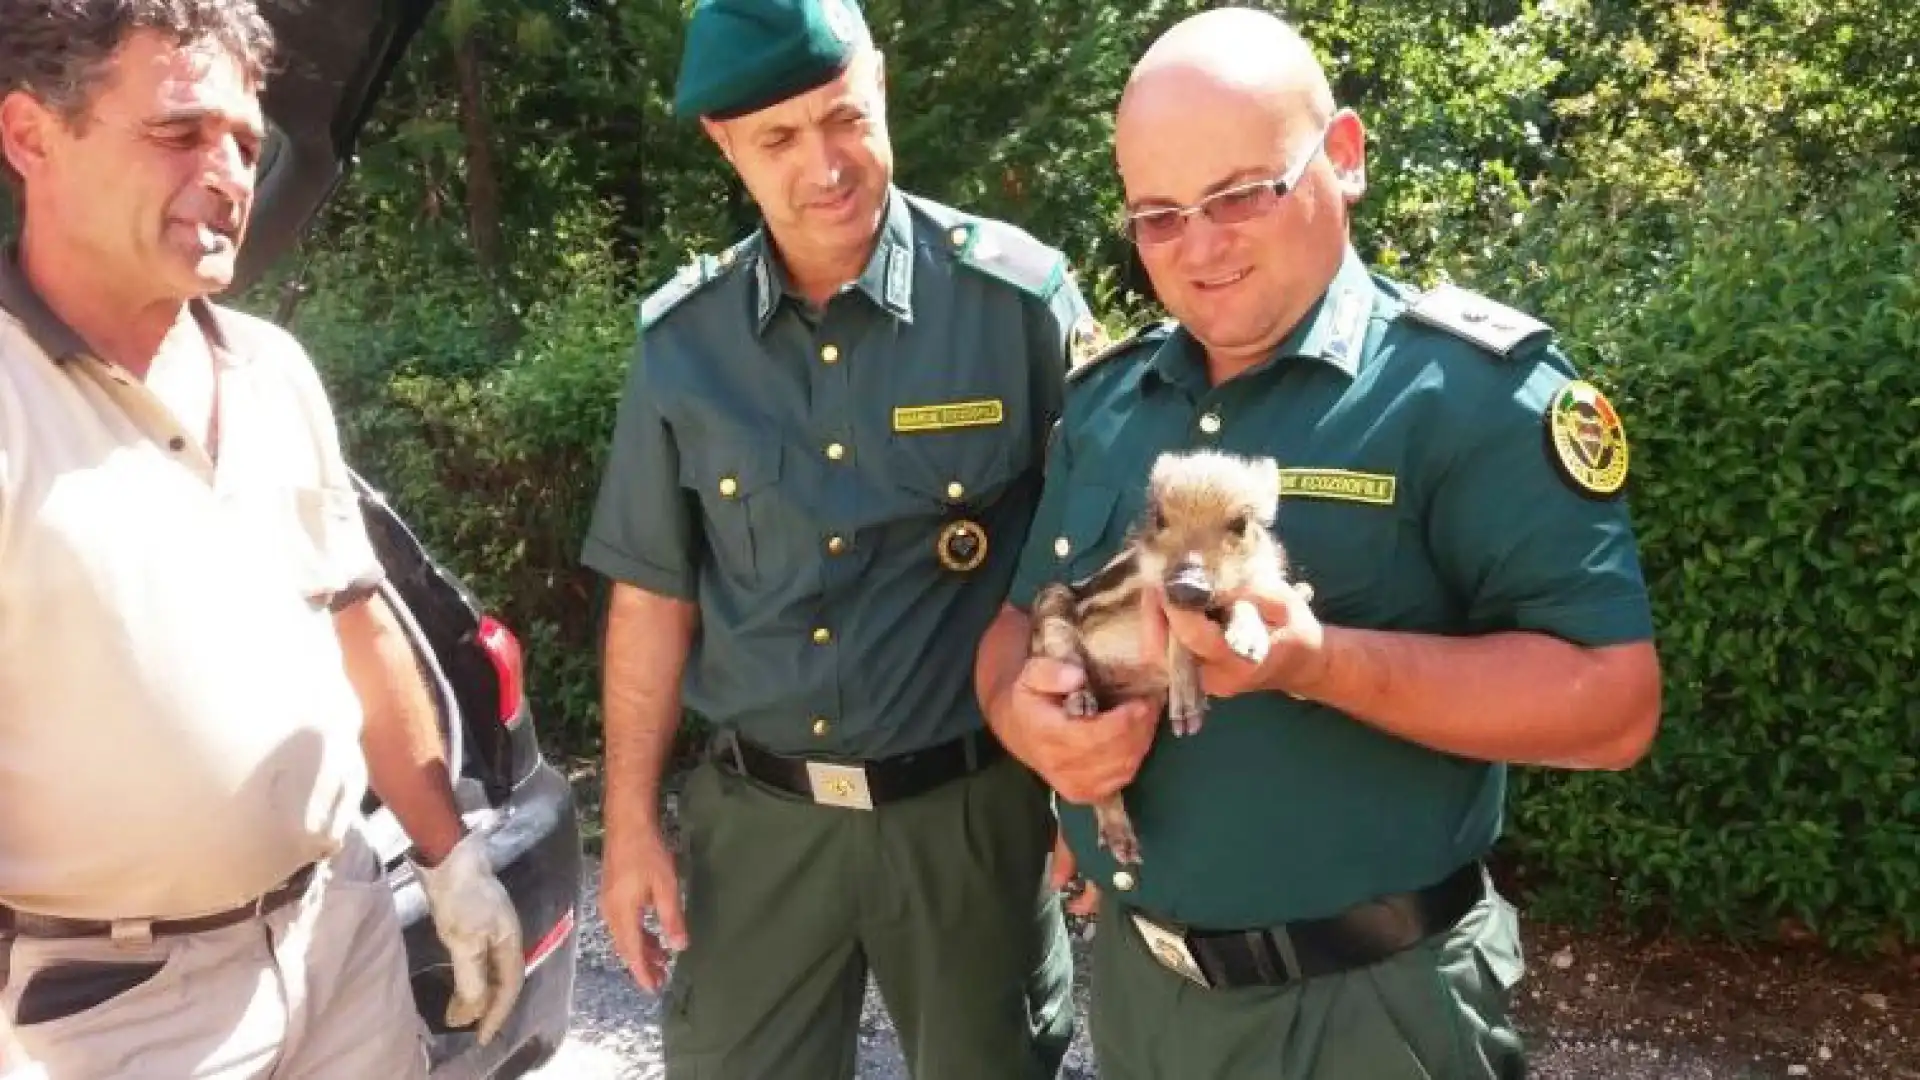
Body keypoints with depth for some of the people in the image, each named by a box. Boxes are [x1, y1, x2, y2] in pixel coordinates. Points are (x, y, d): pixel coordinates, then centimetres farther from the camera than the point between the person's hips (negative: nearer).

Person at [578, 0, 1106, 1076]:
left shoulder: (1018, 294, -10)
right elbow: (655, 592, 5)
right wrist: (632, 820, 4)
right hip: (756, 814, 2)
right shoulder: (682, 339, -2)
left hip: (968, 806, -2)